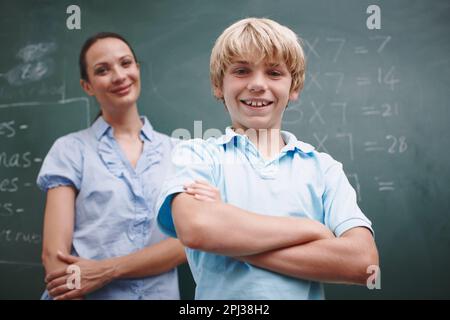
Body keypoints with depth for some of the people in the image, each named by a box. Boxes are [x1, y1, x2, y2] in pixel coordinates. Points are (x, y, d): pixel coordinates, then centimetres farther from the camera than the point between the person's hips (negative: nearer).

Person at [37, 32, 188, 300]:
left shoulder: (173, 151, 0)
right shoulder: (70, 150, -5)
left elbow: (186, 241, -8)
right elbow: (54, 253, -12)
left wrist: (107, 270, -18)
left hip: (161, 293, 2)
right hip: (87, 293, -2)